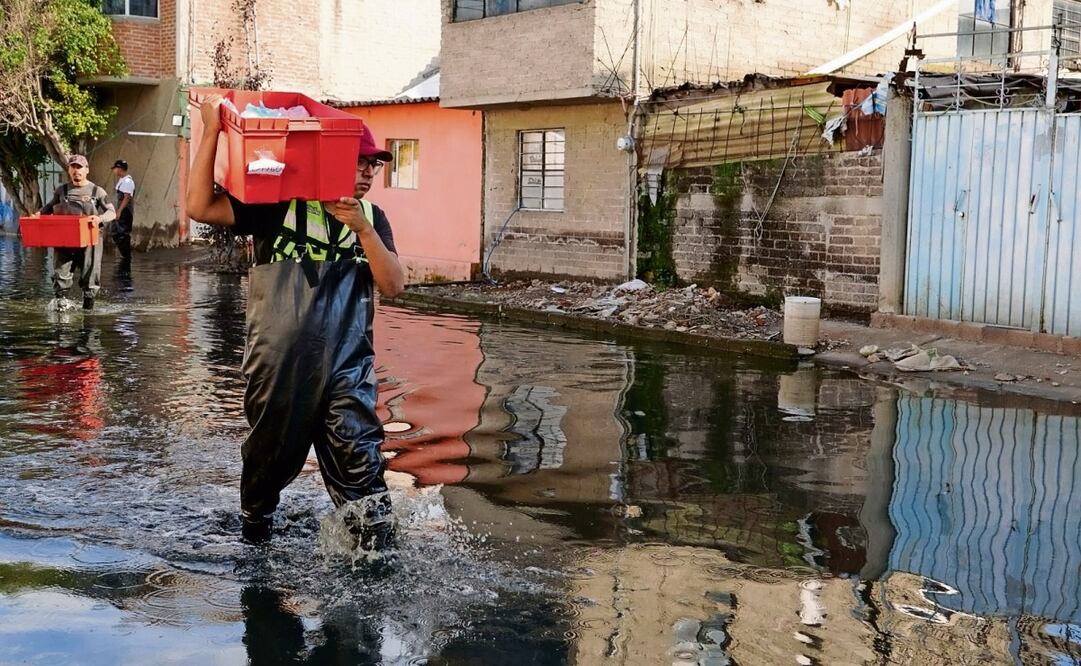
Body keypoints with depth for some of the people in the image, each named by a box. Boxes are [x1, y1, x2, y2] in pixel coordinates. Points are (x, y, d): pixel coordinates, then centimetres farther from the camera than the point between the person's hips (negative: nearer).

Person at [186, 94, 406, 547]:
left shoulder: (371, 219, 10)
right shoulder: (277, 205, -2)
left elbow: (393, 285, 0)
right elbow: (200, 206, -9)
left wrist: (363, 229, -14)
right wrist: (212, 131, -12)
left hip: (347, 365, 1)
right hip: (279, 366, -1)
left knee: (360, 468, -13)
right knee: (268, 462, 16)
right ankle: (253, 542, 39)